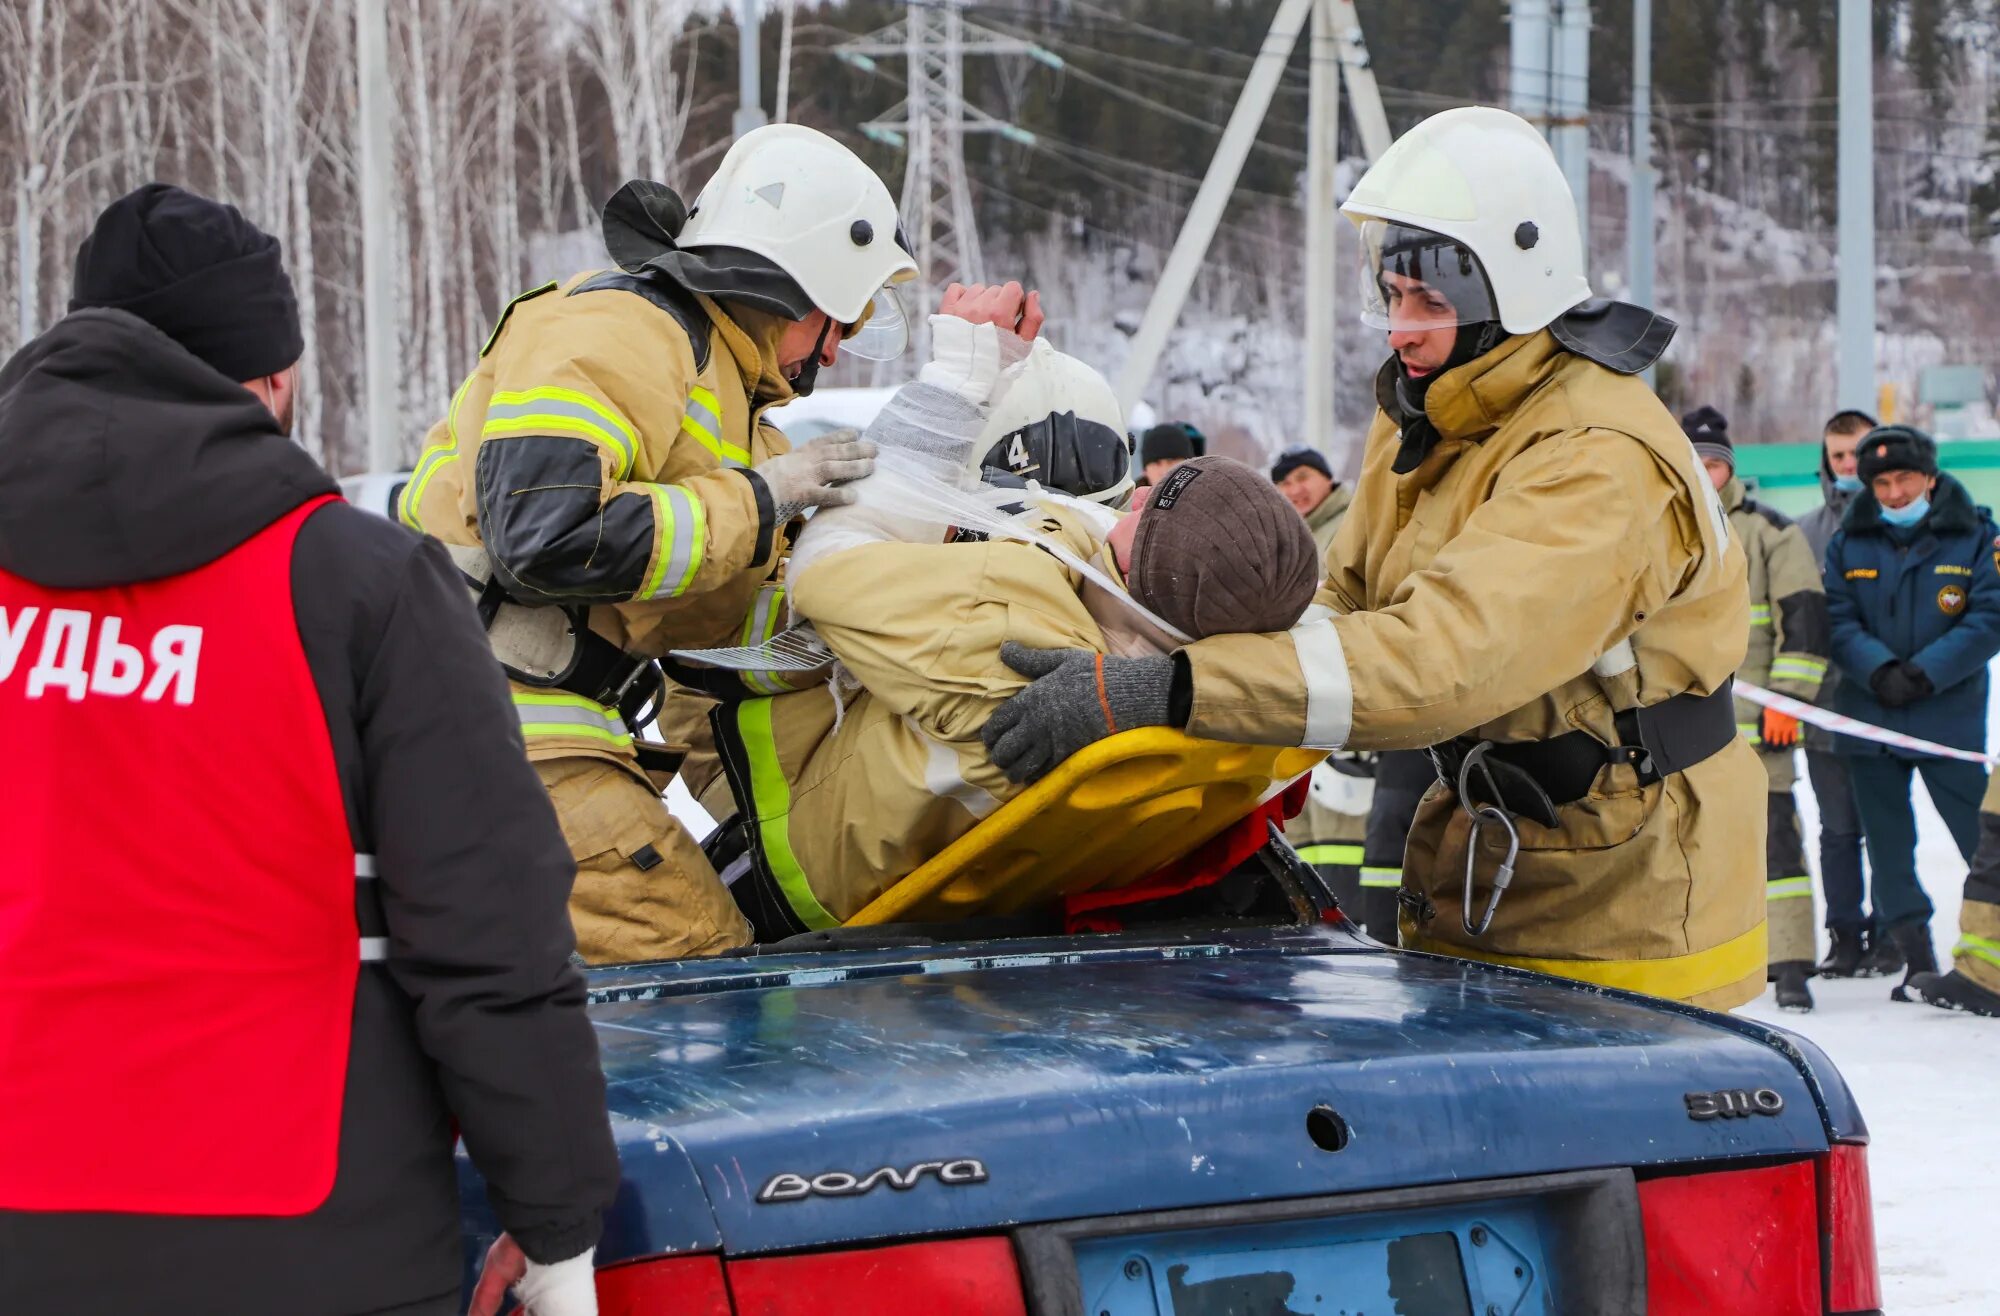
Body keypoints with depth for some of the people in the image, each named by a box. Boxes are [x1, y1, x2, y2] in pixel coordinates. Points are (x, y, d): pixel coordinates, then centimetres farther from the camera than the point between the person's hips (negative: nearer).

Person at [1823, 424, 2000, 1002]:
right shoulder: (1848, 544, 7)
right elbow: (1836, 620, -1)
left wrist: (1923, 673, -18)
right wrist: (1879, 669, -18)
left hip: (1952, 719, -3)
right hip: (1868, 719, 3)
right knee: (1888, 849, 7)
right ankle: (1917, 960, 17)